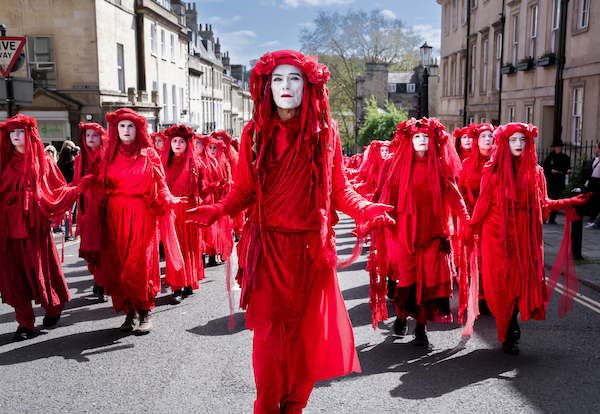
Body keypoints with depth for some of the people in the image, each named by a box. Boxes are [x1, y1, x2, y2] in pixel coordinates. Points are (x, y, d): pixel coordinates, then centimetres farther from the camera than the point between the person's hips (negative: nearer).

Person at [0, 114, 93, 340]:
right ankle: (25, 323, 9)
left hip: (36, 224, -2)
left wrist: (78, 188, -12)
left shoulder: (43, 161, 6)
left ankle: (53, 309, 28)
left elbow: (58, 190, 1)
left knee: (42, 268, 3)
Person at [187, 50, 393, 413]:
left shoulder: (324, 132, 4)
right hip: (268, 248, 0)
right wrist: (219, 209, -13)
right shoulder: (255, 133, 4)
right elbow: (244, 189, 5)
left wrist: (365, 208, -12)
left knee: (309, 331, 5)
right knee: (269, 331, 3)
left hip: (311, 249, 1)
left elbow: (339, 190, 6)